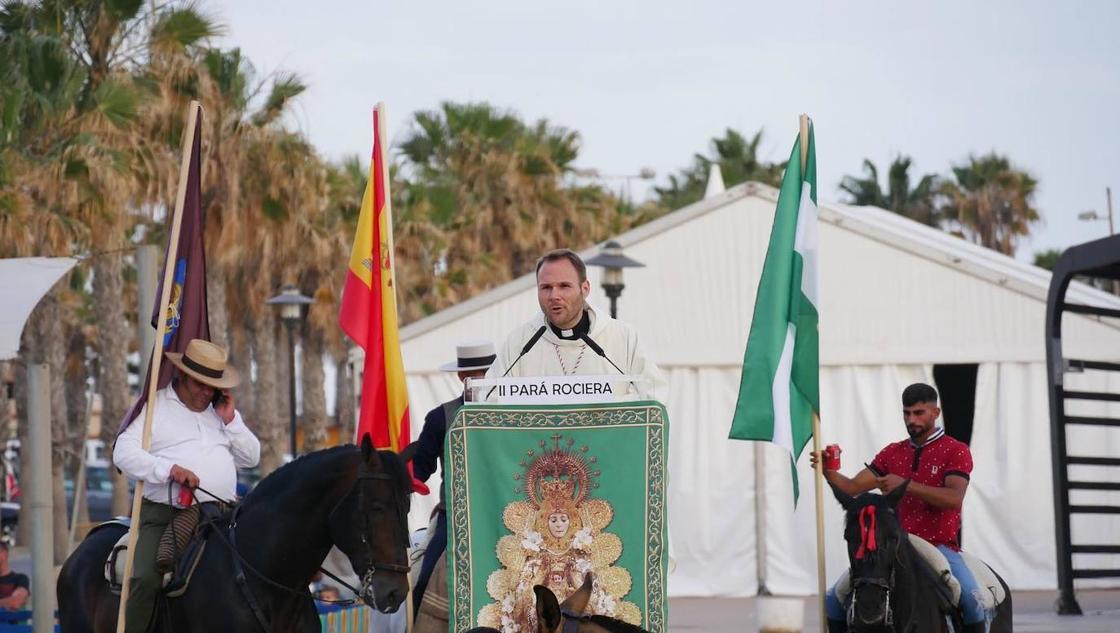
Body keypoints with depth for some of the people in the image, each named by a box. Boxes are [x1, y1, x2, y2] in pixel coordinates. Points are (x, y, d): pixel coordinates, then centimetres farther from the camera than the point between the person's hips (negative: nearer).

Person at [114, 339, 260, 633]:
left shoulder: (221, 412, 22)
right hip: (164, 516, -5)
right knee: (147, 579, -27)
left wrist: (230, 421, 5)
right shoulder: (153, 407, 6)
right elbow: (123, 454, -6)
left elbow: (251, 458, 20)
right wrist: (169, 469, -21)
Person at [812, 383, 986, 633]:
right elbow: (852, 488, 8)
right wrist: (829, 472, -13)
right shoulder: (892, 453, 14)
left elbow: (954, 498, -17)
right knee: (834, 599, -7)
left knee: (971, 598, -31)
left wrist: (905, 485, -24)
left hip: (939, 546, -5)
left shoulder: (955, 451, -1)